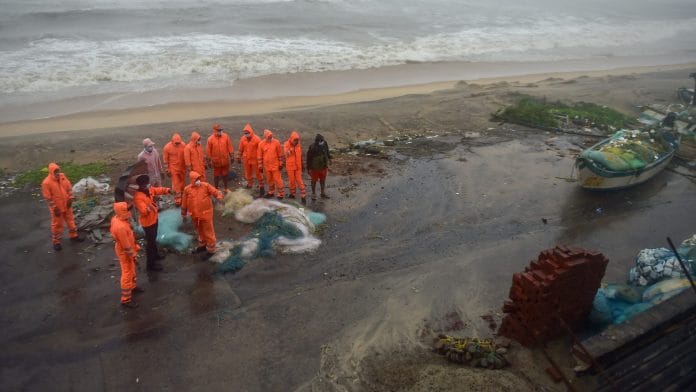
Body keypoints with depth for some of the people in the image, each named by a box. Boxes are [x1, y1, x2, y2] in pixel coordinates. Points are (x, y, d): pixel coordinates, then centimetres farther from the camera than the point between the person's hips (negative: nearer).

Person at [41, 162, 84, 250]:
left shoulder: (63, 176, -5)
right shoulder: (46, 183, -22)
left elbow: (69, 187, 7)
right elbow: (48, 198, -18)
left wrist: (70, 198, -1)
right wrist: (54, 208, -17)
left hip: (67, 205, 5)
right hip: (57, 208, -5)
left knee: (70, 220, 18)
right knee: (57, 224, 7)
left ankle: (74, 236, 35)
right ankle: (56, 242, 21)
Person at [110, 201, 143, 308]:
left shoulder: (116, 218, -8)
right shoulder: (120, 227, -38)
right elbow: (126, 246, -28)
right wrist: (133, 255, -15)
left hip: (128, 249, 10)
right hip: (125, 253, -10)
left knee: (132, 270, 28)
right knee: (127, 274, 4)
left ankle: (133, 287, 49)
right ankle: (126, 299, 17)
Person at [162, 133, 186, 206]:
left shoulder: (183, 145, -9)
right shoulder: (167, 147, -17)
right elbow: (165, 160, -9)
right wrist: (167, 170, -7)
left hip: (182, 168, 4)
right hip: (173, 168, -4)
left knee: (182, 183, 16)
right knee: (176, 184, -3)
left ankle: (182, 197, 33)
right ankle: (177, 200, 4)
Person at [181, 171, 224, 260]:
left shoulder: (206, 186, -11)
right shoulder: (187, 189, -4)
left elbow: (215, 192, -14)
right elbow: (184, 202, 6)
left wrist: (219, 196, -38)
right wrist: (184, 214, 13)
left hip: (205, 213, -4)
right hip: (195, 215, 4)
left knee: (208, 231, 4)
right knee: (200, 230, 23)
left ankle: (210, 250, 15)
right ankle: (202, 245, 44)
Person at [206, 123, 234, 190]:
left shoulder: (226, 136, -7)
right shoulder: (210, 139, -12)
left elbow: (230, 147, 1)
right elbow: (208, 151, -7)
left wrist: (232, 156, 3)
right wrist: (209, 161, -4)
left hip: (225, 160, 2)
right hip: (216, 161, -2)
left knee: (225, 175, 15)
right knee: (216, 175, 11)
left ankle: (226, 188, 32)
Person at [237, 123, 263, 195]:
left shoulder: (257, 139, -16)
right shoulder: (242, 139, -4)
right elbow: (241, 149, 8)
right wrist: (239, 158, 13)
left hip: (255, 160, -4)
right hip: (246, 159, 4)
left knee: (258, 173, 1)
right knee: (248, 172, 17)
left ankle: (261, 187, 8)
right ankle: (250, 184, 36)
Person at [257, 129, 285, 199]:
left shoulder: (276, 142, -9)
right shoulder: (261, 144, -5)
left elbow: (280, 154, -2)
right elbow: (259, 156, 2)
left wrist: (281, 164, -2)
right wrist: (260, 166, 2)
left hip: (275, 165, -2)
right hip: (266, 166, 3)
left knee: (277, 179, -1)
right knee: (269, 179, 15)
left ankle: (281, 193, 8)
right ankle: (271, 192, 31)